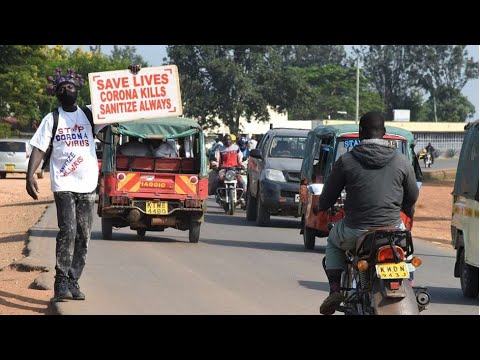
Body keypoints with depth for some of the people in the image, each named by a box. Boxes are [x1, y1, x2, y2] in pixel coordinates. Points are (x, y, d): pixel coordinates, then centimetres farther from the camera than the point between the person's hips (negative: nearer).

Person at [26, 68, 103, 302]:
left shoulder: (90, 115, 9)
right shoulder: (52, 120, 6)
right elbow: (39, 149, 2)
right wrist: (30, 176, -13)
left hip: (87, 185, 3)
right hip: (63, 184, -3)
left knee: (83, 236, 2)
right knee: (68, 231, -16)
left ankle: (73, 282, 9)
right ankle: (61, 283, -16)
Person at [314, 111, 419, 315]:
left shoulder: (346, 161, -5)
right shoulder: (401, 161, 0)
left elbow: (329, 194, 4)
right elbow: (412, 196, 12)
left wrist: (320, 208, 28)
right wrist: (407, 211, 36)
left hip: (356, 233, -1)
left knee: (333, 242, 32)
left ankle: (334, 289, 14)